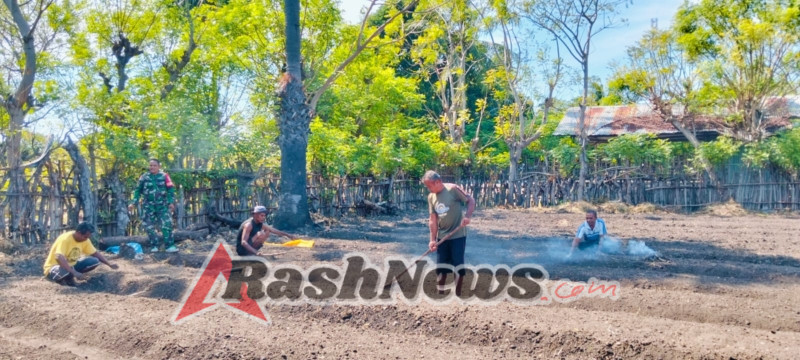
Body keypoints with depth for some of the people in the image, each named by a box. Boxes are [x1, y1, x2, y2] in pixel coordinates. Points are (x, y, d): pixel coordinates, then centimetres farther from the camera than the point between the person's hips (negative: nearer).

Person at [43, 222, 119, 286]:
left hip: (71, 266, 8)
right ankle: (61, 279, -6)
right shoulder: (65, 239, -28)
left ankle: (69, 278, 0)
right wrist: (74, 273, -50)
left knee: (95, 261, -13)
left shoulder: (85, 240, -6)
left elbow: (95, 253, 5)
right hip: (54, 267, -8)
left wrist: (109, 264, -6)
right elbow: (59, 257, -42)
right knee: (66, 271, -43)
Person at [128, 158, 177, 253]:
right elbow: (138, 190, 9)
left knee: (167, 224, -10)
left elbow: (171, 189, 0)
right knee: (149, 227, 3)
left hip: (162, 205, -2)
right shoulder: (144, 177, 4)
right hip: (148, 205, 2)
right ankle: (154, 246, 15)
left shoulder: (164, 176, 1)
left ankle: (169, 245, -6)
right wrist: (133, 203, 1)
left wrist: (171, 202, -10)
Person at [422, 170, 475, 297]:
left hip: (458, 235, -5)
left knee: (458, 264, 0)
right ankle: (440, 293, 19)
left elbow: (471, 201, -9)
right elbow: (433, 220, 6)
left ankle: (457, 294, 11)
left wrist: (467, 216, -24)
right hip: (442, 237, 5)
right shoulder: (431, 197, 4)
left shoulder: (453, 189, -13)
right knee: (441, 265, 8)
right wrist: (432, 239, 1)